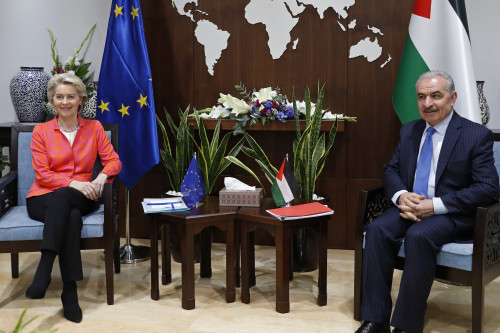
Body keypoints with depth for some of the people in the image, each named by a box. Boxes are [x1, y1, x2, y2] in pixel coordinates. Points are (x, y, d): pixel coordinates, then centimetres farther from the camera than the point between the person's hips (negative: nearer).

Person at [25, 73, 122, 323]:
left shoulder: (94, 128, 9)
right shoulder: (41, 131, 5)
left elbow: (114, 160, 3)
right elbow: (42, 175, -3)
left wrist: (102, 177, -21)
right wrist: (74, 183, -20)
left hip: (80, 199, 1)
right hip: (43, 199, -1)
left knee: (63, 197, -37)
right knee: (71, 217, -36)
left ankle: (44, 270, -38)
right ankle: (69, 294, -36)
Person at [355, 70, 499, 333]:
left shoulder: (477, 135, -5)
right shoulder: (409, 131, 12)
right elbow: (391, 171, 14)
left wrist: (435, 205, -21)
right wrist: (401, 196, -11)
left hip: (452, 214, -5)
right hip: (409, 206, 5)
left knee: (419, 235, -35)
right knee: (378, 229, -25)